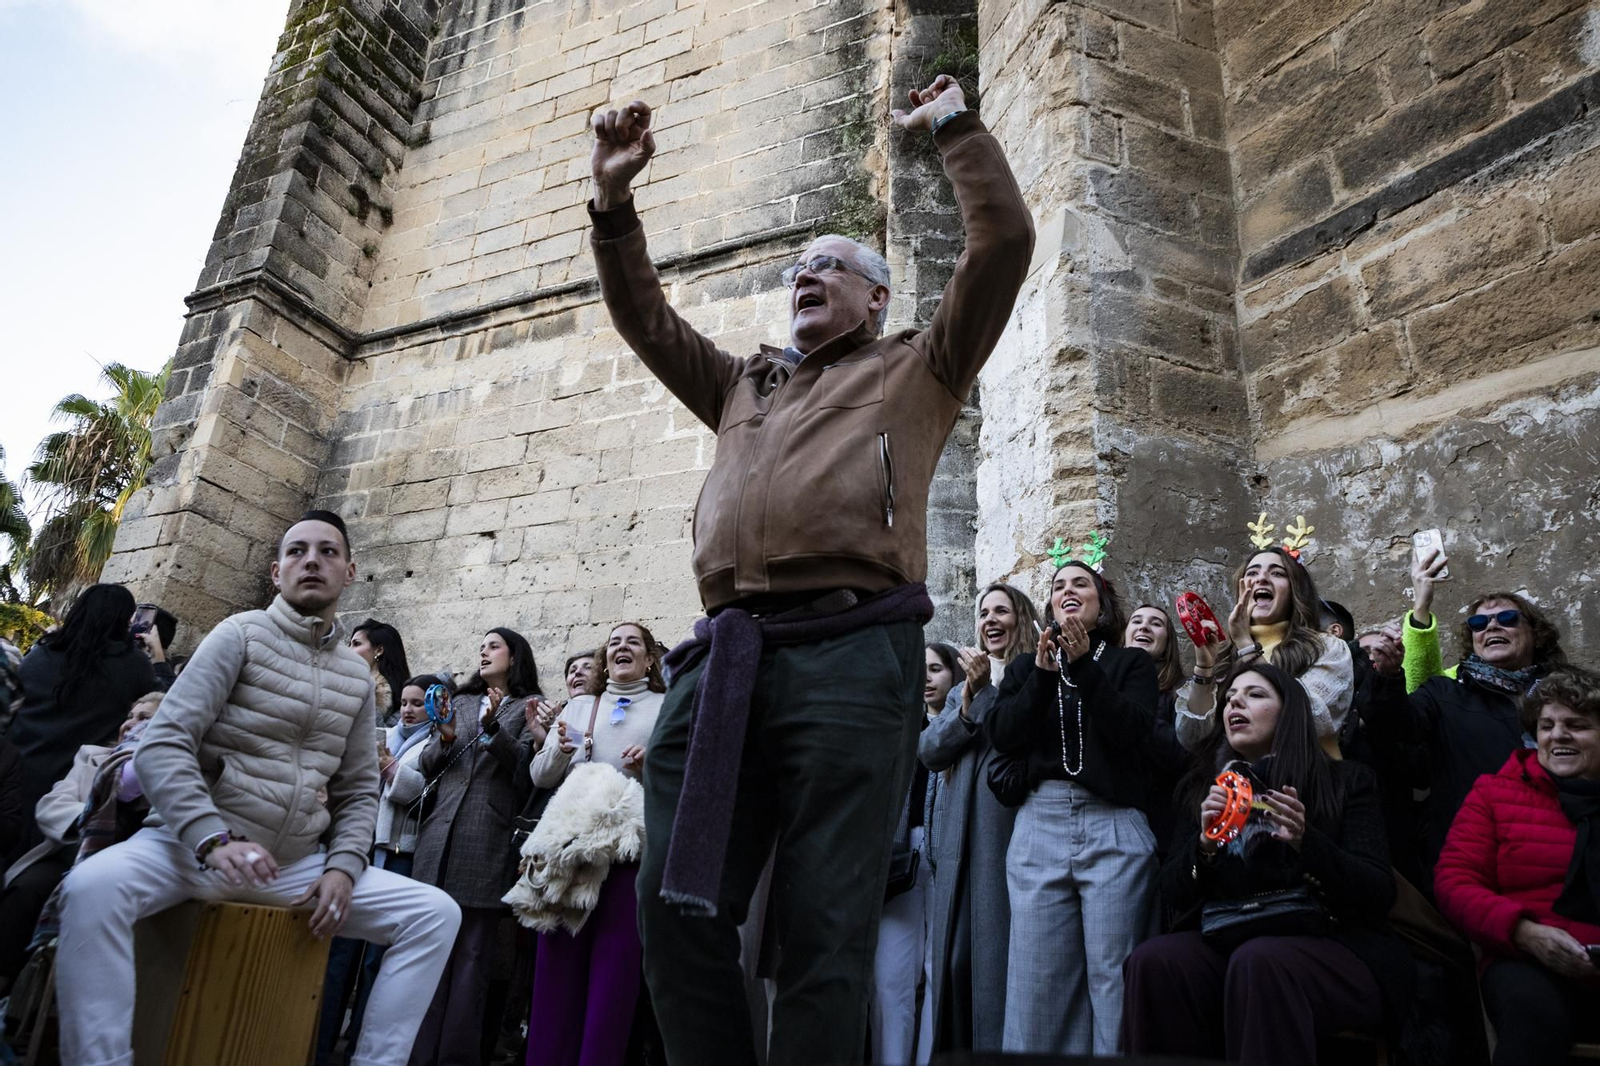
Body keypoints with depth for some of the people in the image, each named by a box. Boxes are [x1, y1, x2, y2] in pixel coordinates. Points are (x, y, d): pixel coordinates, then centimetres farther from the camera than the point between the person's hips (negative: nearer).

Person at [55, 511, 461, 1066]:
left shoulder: (356, 676, 10)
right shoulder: (241, 634, -4)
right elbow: (162, 746, -13)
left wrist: (342, 867, -5)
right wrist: (215, 839, -26)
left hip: (298, 864, 4)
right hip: (194, 845, -4)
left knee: (437, 913, -8)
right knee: (94, 886, -36)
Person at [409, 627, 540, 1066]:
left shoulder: (529, 706, 8)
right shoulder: (461, 702, 21)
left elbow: (526, 766, -5)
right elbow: (426, 765, 17)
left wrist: (492, 727, -17)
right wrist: (444, 738, -4)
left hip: (488, 842, -4)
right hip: (441, 834, 4)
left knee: (472, 952, 0)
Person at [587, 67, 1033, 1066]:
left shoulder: (916, 369, 19)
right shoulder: (746, 384, 32)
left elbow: (1005, 241, 13)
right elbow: (644, 315, 36)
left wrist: (954, 125, 22)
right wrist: (614, 202, 27)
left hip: (851, 648, -4)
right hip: (727, 652, 5)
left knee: (826, 928, -3)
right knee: (678, 907, 1)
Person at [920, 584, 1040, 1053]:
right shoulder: (962, 689, 22)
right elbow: (928, 751, 7)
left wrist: (991, 686, -10)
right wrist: (972, 698, -4)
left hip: (1008, 830, -5)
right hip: (959, 838, 6)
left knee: (1000, 952, -5)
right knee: (954, 955, 7)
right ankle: (954, 1049, 16)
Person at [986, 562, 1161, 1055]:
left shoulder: (1132, 663, 11)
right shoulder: (1025, 666, 17)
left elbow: (1137, 734, -7)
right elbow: (1001, 736, 1)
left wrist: (1085, 666, -12)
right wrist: (1044, 674, -9)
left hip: (1114, 828, -2)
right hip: (1039, 827, 2)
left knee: (1113, 973, -2)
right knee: (1038, 977, 2)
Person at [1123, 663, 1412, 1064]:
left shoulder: (1346, 781, 7)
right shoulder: (1207, 787, 15)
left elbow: (1379, 895, -4)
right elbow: (1172, 893, 8)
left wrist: (1306, 842, -22)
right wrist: (1205, 843, -13)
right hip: (1225, 940, 3)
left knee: (1258, 962, -37)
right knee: (1153, 960, -30)